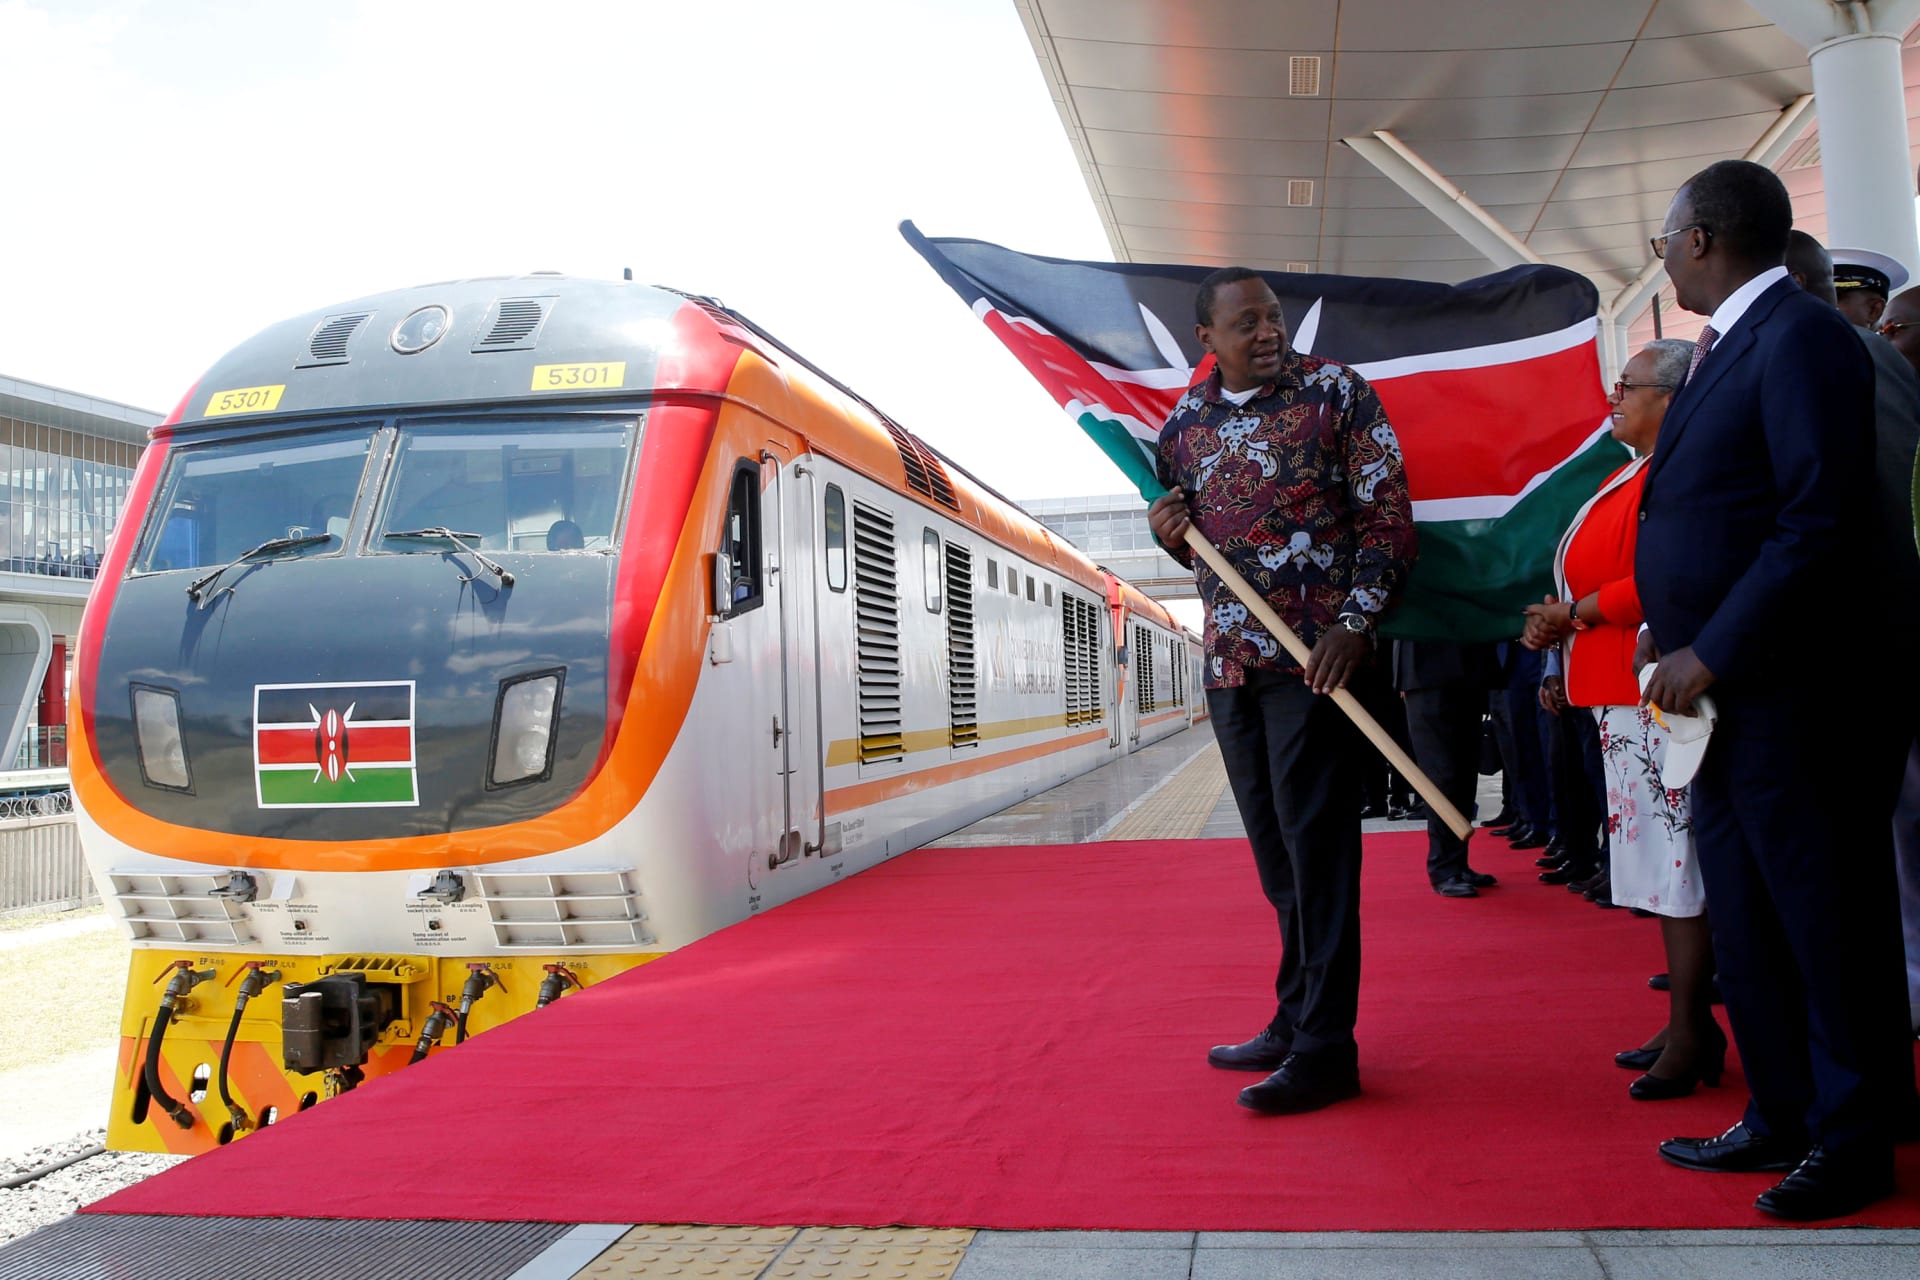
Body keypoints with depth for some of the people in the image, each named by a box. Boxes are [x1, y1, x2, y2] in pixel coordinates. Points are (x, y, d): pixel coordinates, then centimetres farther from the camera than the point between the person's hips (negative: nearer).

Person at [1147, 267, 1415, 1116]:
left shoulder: (1336, 392, -2)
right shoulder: (1183, 423, 12)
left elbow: (1388, 514, -5)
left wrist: (1356, 623, -16)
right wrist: (1168, 528, 0)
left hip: (1314, 655, -5)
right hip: (1228, 662, 6)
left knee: (1317, 846, -5)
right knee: (1275, 851, 13)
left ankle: (1325, 1047, 2)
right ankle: (1294, 1021, 24)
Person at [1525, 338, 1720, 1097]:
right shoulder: (1630, 477, 20)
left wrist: (1575, 614, -14)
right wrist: (1558, 624, 10)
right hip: (1626, 695, 10)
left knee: (1678, 861, -6)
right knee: (1662, 857, 13)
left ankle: (1690, 1036, 0)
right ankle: (1690, 1024, 21)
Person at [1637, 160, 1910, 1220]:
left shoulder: (1800, 338, -13)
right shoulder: (1728, 345, 15)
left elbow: (1821, 526, -21)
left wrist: (1712, 653, -19)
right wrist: (1673, 633, 6)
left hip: (1786, 694, -9)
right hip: (1719, 693, 9)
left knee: (1827, 921, 4)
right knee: (1746, 922, 15)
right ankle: (1781, 1118, 28)